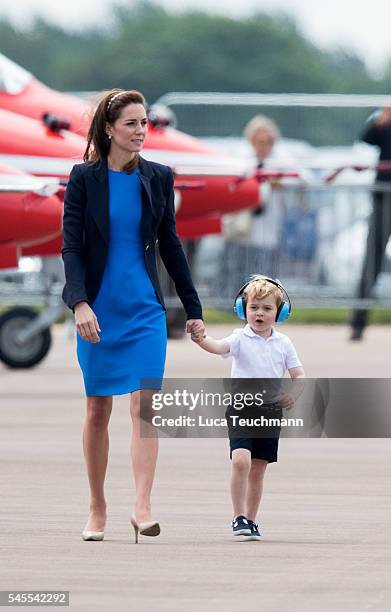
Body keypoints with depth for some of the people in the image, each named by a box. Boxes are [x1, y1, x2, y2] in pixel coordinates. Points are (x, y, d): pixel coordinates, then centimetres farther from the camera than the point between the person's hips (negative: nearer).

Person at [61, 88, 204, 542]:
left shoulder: (158, 178, 4)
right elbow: (71, 247, -7)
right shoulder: (84, 178, -3)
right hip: (99, 309, -1)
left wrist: (193, 308, 13)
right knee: (98, 409, 6)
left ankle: (142, 508, -19)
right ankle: (97, 511, 18)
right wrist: (80, 303, -21)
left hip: (146, 309, 1)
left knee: (145, 404, -12)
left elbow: (170, 246, 12)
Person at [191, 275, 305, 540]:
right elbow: (220, 347, -23)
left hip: (271, 410, 3)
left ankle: (251, 521, 20)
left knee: (258, 469, 9)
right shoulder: (241, 339, -3)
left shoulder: (283, 343, 6)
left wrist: (293, 394, -12)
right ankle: (239, 517, -13)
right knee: (241, 460, -20)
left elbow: (299, 375, 9)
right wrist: (203, 340, -45)